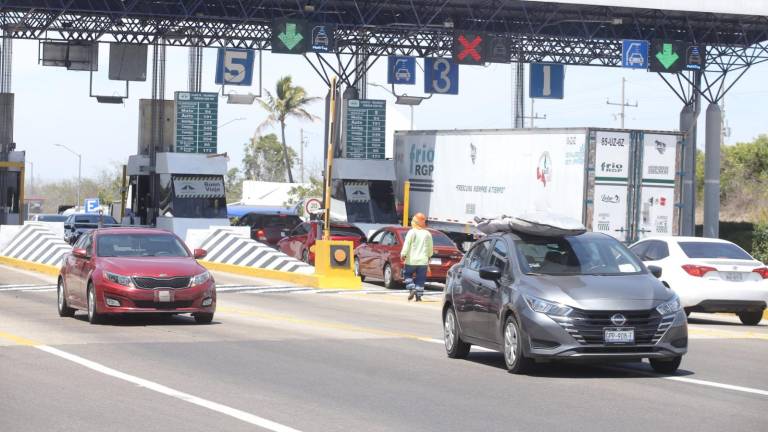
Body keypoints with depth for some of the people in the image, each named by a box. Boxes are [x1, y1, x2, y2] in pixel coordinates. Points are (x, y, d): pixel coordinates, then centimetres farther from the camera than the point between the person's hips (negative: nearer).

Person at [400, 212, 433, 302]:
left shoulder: (412, 232, -7)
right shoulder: (427, 234, 6)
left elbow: (406, 245, -12)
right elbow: (430, 248, 14)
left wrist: (403, 254, -1)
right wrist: (429, 256, 29)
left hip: (411, 260, -3)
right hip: (423, 261, 3)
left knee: (407, 274, 13)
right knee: (420, 279, 6)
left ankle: (412, 289, -5)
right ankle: (418, 296, 2)